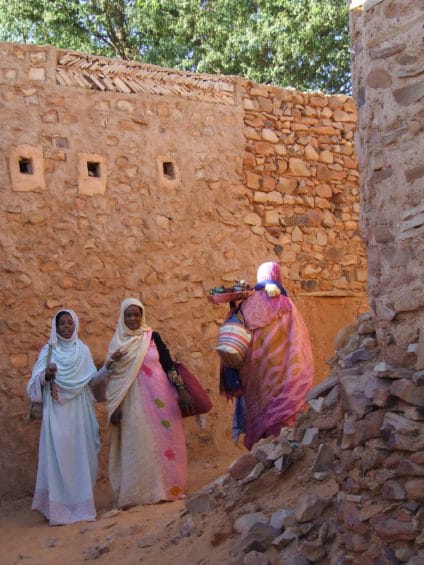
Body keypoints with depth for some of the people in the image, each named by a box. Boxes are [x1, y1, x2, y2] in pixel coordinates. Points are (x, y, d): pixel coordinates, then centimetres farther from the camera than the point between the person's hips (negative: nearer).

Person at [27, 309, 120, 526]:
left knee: (80, 455, 4)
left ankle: (81, 502, 15)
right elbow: (36, 381, -6)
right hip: (57, 412, -3)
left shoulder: (83, 350, 9)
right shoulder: (48, 350, 1)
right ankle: (57, 507, 2)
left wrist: (107, 366, -7)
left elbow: (91, 379, 5)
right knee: (58, 455, -5)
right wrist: (46, 376, -26)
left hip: (79, 411, 3)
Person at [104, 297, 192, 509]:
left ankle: (166, 487, 10)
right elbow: (112, 376, 7)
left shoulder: (152, 337, 6)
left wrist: (181, 389, -5)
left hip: (159, 398, 0)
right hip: (133, 402, 0)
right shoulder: (117, 342, 6)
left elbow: (168, 364, 5)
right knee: (137, 445, 0)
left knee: (163, 440, 1)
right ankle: (137, 493, 5)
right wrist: (114, 407, 1)